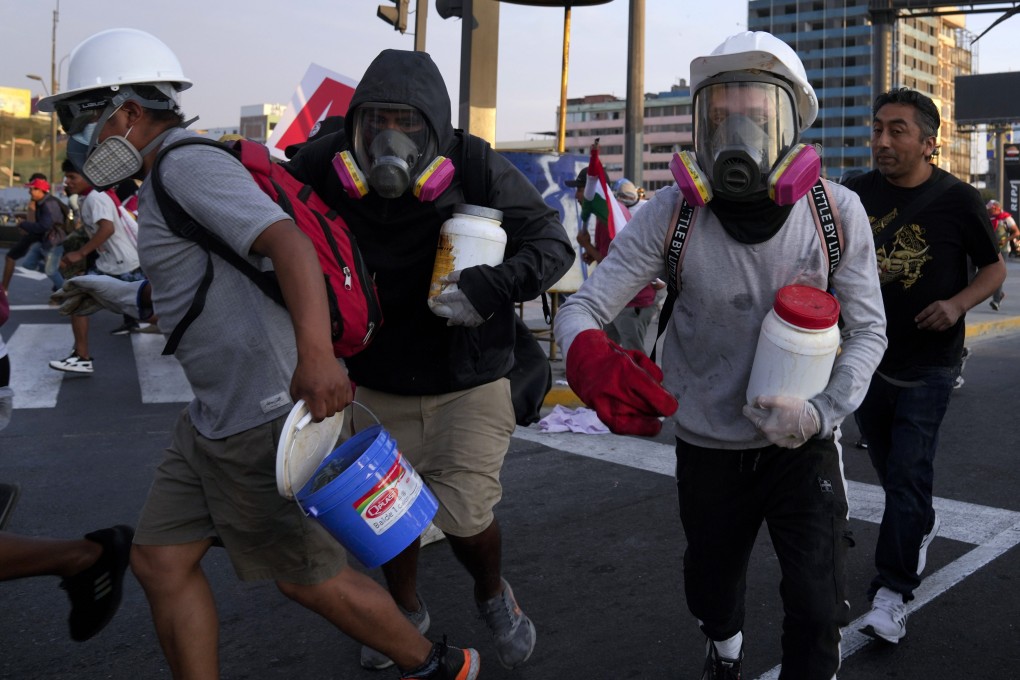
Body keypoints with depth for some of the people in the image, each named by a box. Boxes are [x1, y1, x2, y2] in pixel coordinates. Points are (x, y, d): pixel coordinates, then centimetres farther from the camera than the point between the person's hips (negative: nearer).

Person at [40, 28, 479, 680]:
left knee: (307, 574, 4)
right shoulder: (170, 179, 16)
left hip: (263, 418, -10)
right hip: (214, 419, 10)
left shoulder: (189, 165, -16)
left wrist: (316, 352, -47)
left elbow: (289, 242, -33)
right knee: (160, 561, 11)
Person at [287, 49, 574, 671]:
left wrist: (494, 286, -32)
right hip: (379, 384, 3)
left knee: (462, 514, -10)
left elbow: (553, 242, -14)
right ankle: (408, 612, 46)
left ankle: (494, 596, 27)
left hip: (469, 383, -2)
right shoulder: (327, 169, -13)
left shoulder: (475, 167, -18)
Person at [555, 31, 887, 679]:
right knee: (711, 591, 22)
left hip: (806, 448, -1)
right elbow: (583, 307, -18)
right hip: (707, 448, 1)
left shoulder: (838, 212, -14)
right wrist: (589, 355, -42)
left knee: (818, 607, -2)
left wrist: (824, 411, -24)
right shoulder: (673, 213, -16)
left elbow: (868, 329, -6)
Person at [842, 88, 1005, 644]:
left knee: (907, 473, -7)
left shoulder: (957, 198, -9)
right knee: (888, 466, 19)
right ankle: (923, 526, 48)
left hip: (927, 364, -4)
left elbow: (995, 268, 2)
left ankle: (892, 592, 2)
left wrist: (957, 304, -17)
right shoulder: (857, 194, -1)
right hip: (868, 357, 4)